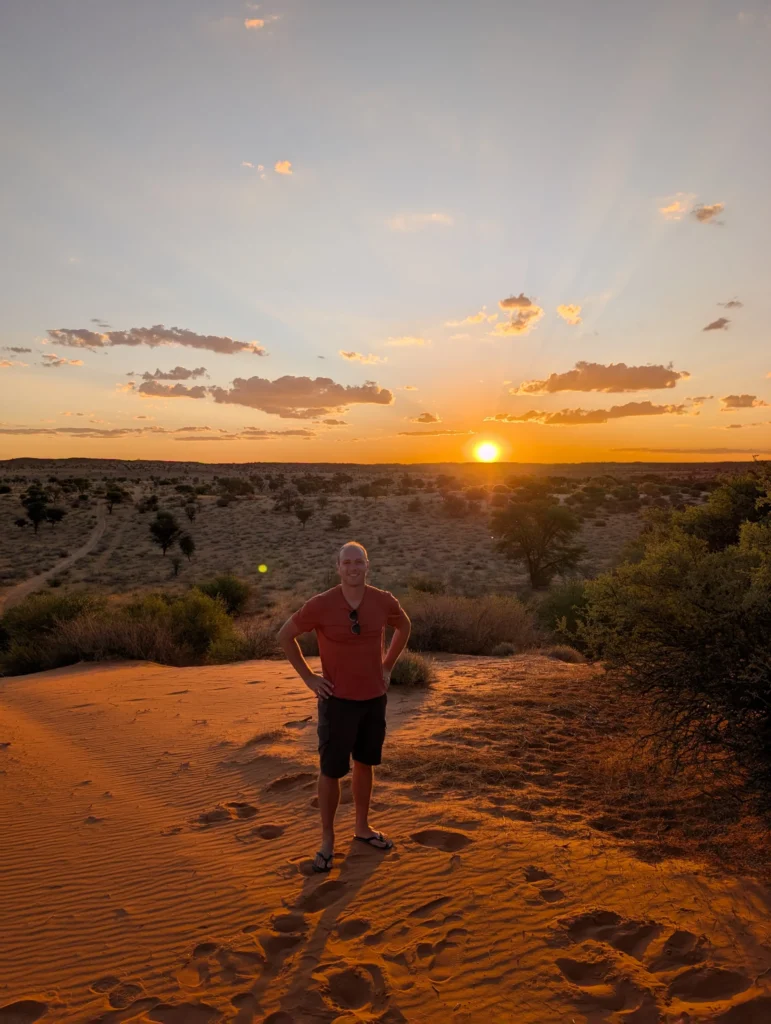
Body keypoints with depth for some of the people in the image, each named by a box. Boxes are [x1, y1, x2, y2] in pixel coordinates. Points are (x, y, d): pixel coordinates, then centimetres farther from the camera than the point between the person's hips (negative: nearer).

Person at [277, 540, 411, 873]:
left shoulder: (384, 601, -8)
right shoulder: (321, 604, -18)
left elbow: (404, 627, 13)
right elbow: (285, 636, -5)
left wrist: (388, 667, 7)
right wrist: (308, 677, -6)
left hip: (374, 698, 4)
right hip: (338, 699, -3)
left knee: (365, 764, 17)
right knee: (331, 770, 5)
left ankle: (362, 827, 35)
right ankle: (327, 840, 22)